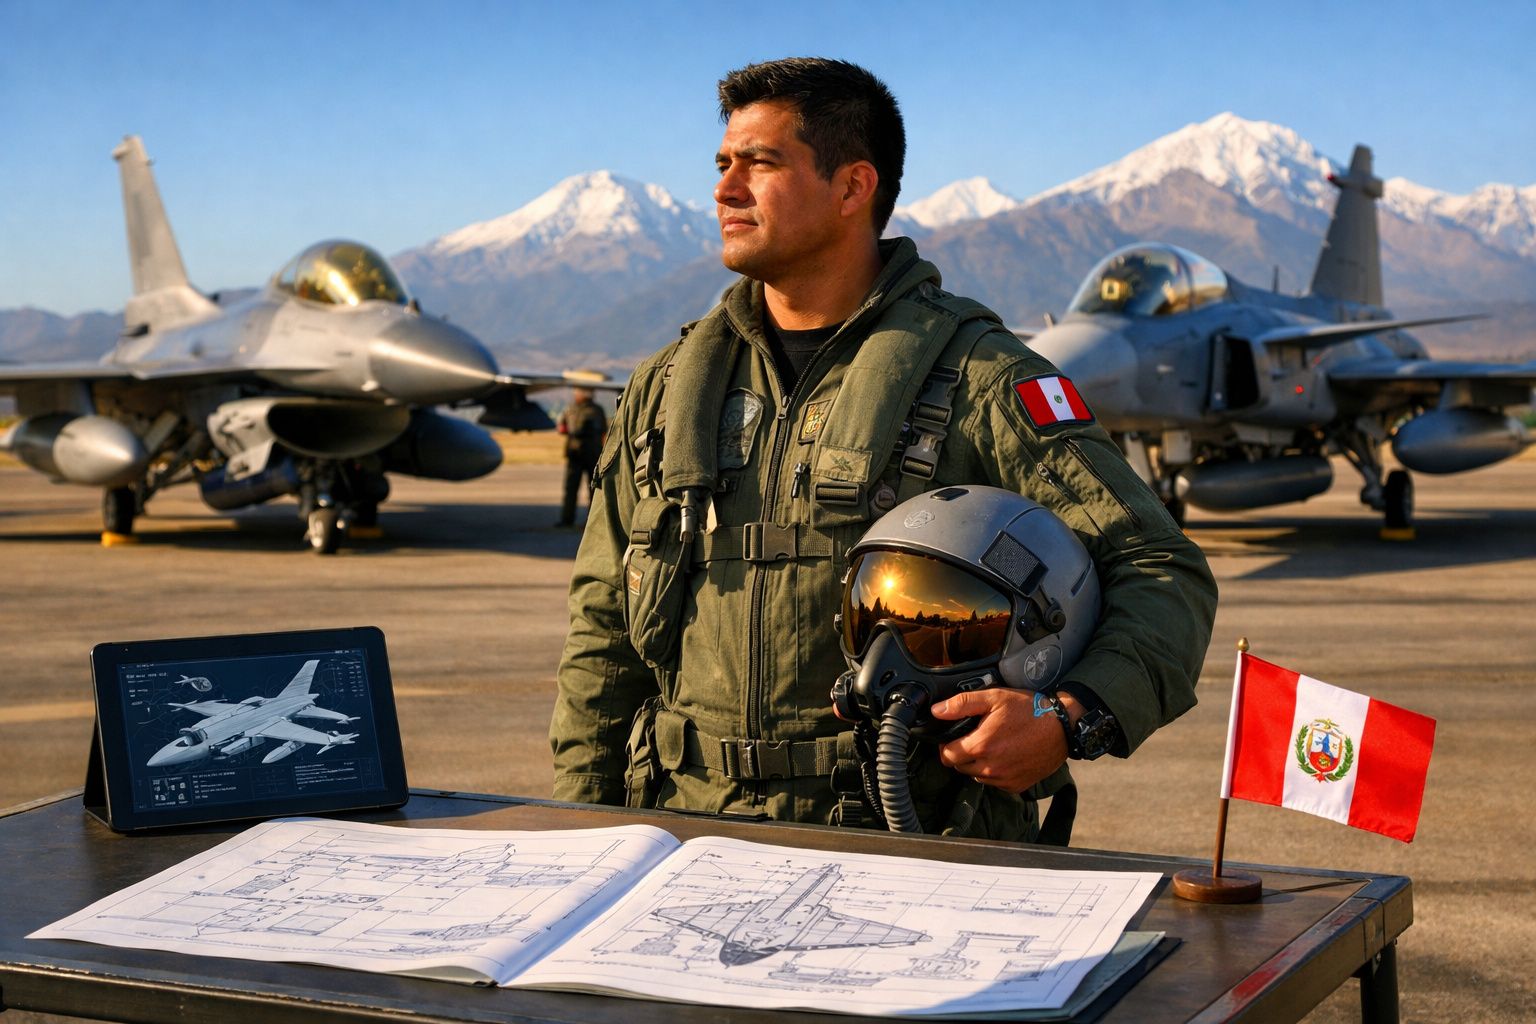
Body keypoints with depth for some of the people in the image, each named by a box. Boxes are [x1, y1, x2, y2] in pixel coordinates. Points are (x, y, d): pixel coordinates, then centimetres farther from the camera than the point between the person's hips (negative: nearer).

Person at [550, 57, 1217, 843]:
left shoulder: (975, 376, 1)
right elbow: (603, 632, 20)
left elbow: (1165, 576, -1)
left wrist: (1070, 718, -20)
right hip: (693, 850, 3)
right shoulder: (668, 388, 16)